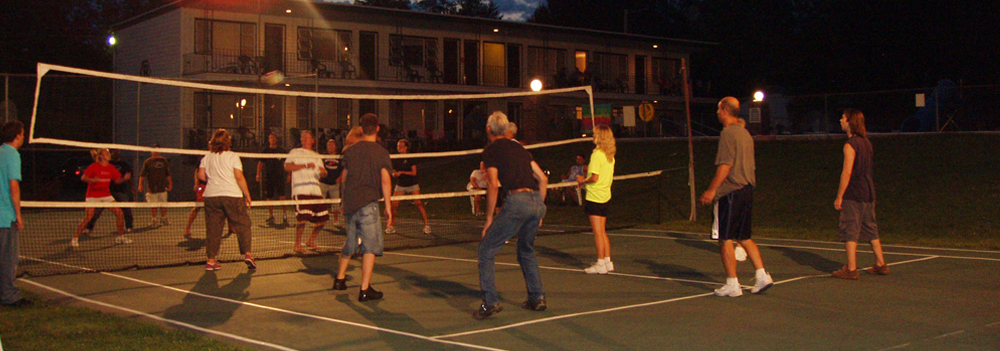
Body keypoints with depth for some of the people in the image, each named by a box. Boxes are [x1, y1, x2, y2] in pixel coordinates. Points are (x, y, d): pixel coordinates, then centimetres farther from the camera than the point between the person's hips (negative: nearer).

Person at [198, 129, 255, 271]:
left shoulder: (206, 158, 9)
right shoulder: (232, 156, -3)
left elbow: (201, 175, 6)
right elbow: (239, 177, -9)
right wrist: (247, 195, -3)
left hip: (211, 195, 4)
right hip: (232, 195, -3)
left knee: (213, 228, 7)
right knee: (242, 225, 5)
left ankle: (211, 260, 6)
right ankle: (247, 254, -6)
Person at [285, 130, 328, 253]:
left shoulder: (316, 156, 26)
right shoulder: (295, 152, 11)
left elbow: (323, 173, 24)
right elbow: (287, 166, -5)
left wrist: (323, 171, -1)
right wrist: (305, 165, -10)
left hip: (315, 190, 5)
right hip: (300, 190, -5)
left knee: (322, 217, 1)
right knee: (302, 216, -19)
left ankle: (311, 240, 23)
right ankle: (297, 244, -5)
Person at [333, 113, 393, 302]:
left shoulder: (350, 150, 8)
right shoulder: (381, 152, -5)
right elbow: (385, 180, -11)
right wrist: (388, 206, -4)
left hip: (349, 203, 5)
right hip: (368, 203, -5)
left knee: (351, 242, 22)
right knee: (370, 245, -2)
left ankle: (340, 279, 35)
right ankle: (365, 289, -7)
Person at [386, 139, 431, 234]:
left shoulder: (411, 158, -5)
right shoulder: (396, 159, 7)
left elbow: (414, 172, -11)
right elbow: (394, 173, 11)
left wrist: (402, 172, -19)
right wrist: (395, 174, -12)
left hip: (413, 184, -4)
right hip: (400, 185, 4)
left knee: (418, 204, -12)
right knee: (393, 205, -5)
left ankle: (427, 225, -4)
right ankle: (392, 226, 8)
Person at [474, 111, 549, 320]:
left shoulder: (491, 150, 5)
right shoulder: (518, 148, 23)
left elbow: (493, 185, -6)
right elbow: (543, 179, 21)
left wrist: (489, 219, -1)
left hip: (517, 200, -7)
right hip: (537, 201, 7)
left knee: (486, 251, 2)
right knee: (526, 251, 26)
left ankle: (490, 302, -5)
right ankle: (537, 298, 25)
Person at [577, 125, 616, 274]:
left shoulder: (597, 154, -15)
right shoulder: (610, 155, 9)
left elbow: (594, 178, -20)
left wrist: (583, 181, -2)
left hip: (594, 197, -8)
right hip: (605, 196, 8)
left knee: (597, 232, -4)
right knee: (602, 231, 14)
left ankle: (600, 264, -2)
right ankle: (607, 261, 16)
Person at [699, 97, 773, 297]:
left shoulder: (728, 133, -12)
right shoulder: (745, 133, 15)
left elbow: (725, 166, -19)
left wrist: (712, 190, -17)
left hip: (730, 193, -9)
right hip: (747, 190, 9)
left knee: (725, 239, -2)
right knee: (744, 237, 16)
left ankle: (732, 284, -1)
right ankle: (762, 276, 10)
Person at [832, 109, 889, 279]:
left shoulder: (850, 145, -14)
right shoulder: (866, 142, 12)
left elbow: (847, 172, -18)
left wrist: (839, 196, -14)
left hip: (853, 195, -8)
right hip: (868, 193, 8)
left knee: (850, 230, -4)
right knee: (871, 229, 16)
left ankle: (851, 269, -5)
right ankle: (881, 265, 21)